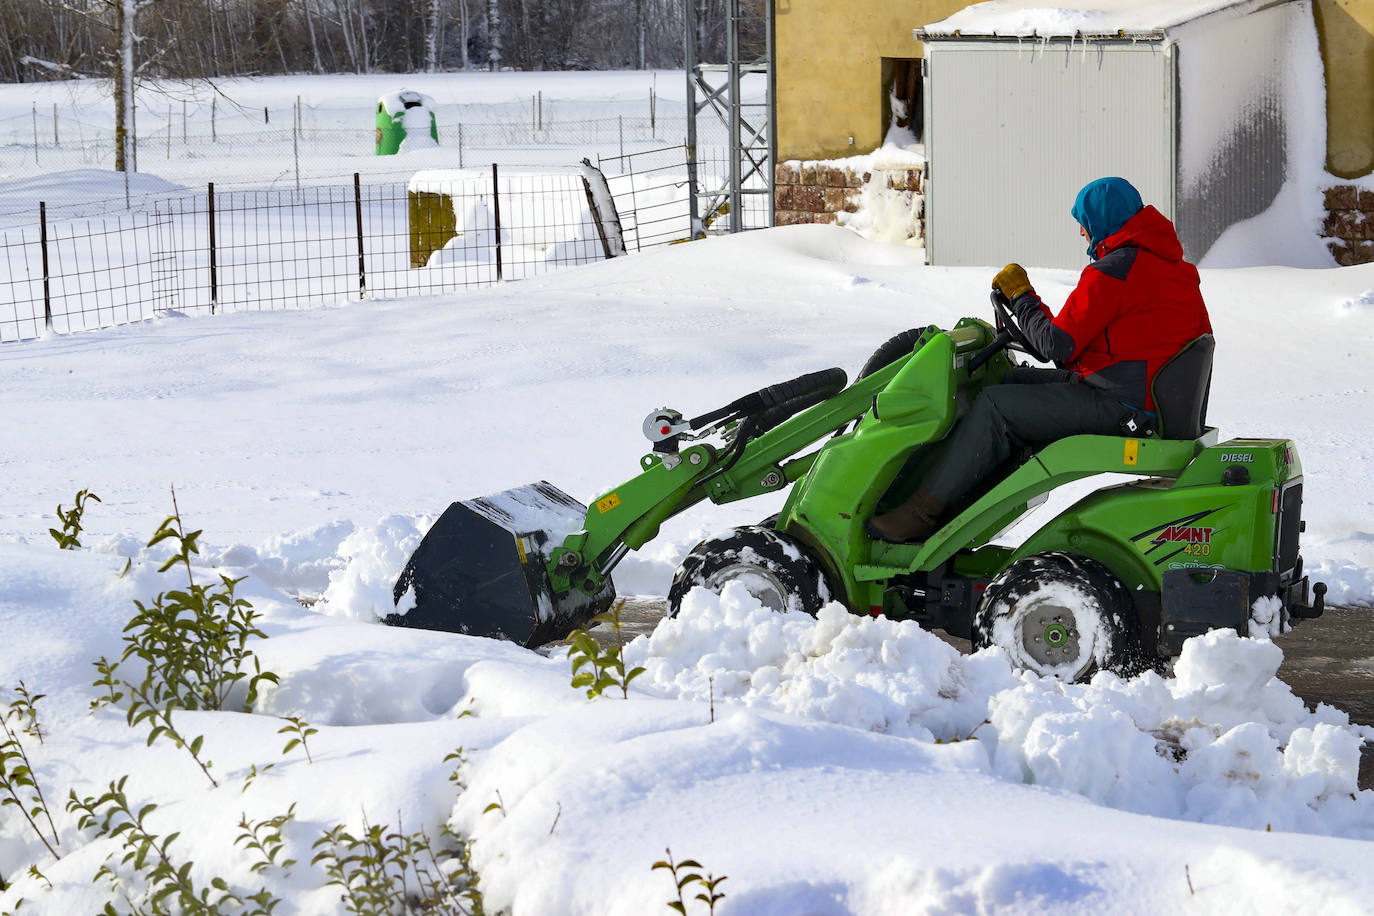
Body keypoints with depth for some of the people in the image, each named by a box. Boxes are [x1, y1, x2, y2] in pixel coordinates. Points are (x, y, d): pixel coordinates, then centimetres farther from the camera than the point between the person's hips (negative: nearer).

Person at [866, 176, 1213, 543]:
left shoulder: (1112, 272, -17)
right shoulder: (1180, 269, 14)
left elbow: (1058, 345, -17)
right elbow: (1204, 337, 20)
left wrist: (1020, 295, -2)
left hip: (1112, 403, -11)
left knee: (994, 406, -11)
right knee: (1010, 380, 16)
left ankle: (922, 512, -12)